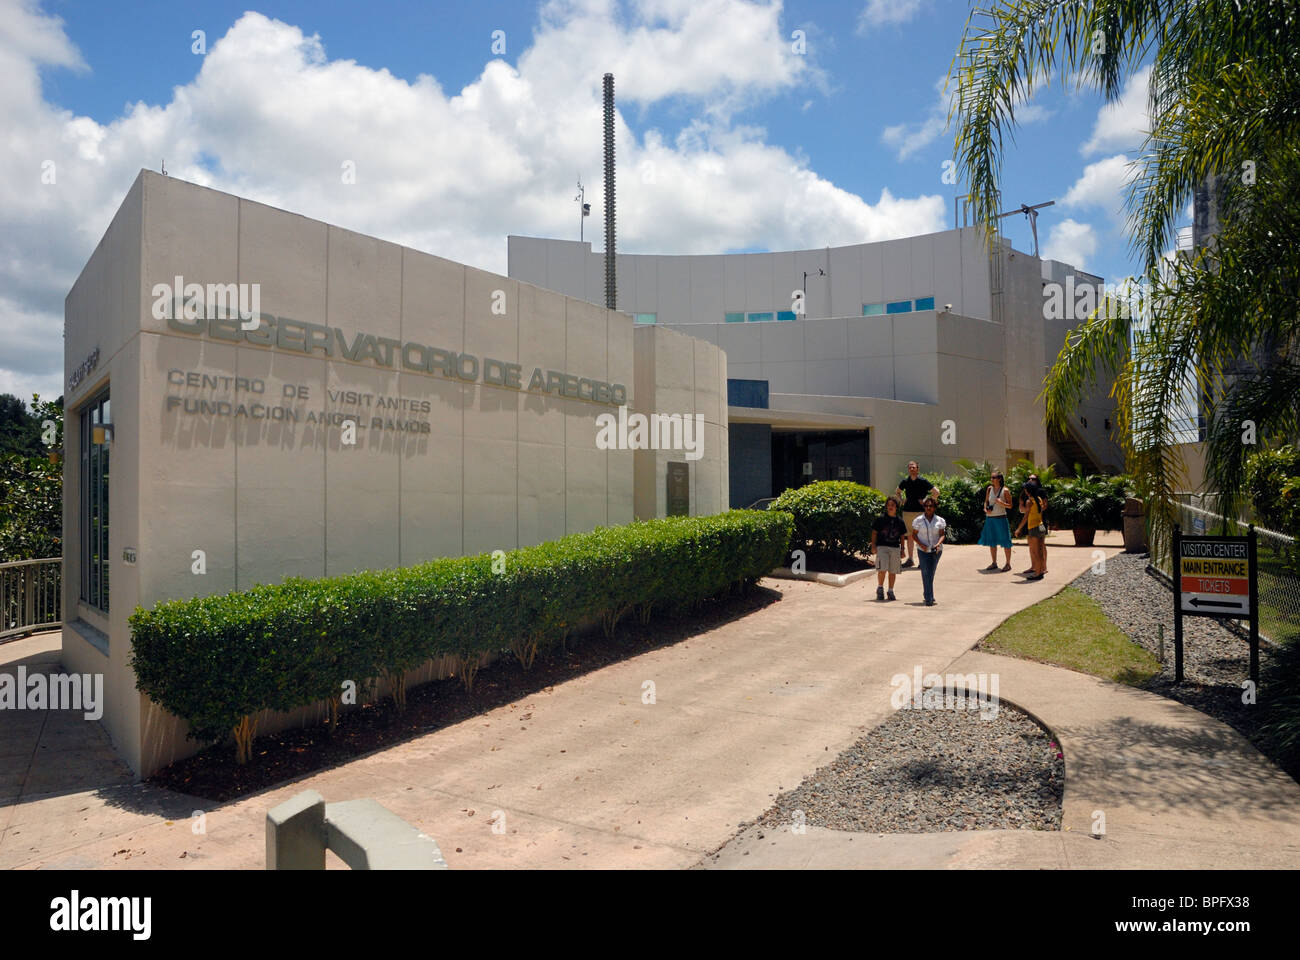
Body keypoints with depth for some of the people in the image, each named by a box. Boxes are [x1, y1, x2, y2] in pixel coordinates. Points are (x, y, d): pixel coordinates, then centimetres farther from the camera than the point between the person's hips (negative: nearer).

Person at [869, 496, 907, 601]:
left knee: (893, 571, 7)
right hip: (882, 547, -3)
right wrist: (873, 546, -6)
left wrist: (902, 549, 11)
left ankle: (891, 591, 18)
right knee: (882, 569, -14)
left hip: (895, 548, 3)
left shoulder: (899, 520, 9)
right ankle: (880, 588, 1)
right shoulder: (880, 518, 0)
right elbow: (874, 533, 1)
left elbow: (902, 536, 15)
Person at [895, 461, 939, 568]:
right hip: (907, 511, 4)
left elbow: (936, 492, -3)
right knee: (909, 535, 8)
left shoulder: (922, 481, -5)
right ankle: (909, 559, 15)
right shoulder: (905, 481, 7)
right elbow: (897, 492, 25)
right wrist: (902, 501, 11)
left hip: (919, 511, -4)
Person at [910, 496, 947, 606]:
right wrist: (921, 544, -14)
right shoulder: (918, 520, 0)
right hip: (923, 550, -2)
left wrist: (938, 544, -18)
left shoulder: (940, 520, 4)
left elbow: (942, 535, 1)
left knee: (931, 574, 10)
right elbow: (914, 535, 2)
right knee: (926, 573, -10)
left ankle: (928, 596, 28)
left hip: (936, 550, 2)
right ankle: (929, 599, -11)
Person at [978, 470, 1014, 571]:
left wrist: (1001, 503, -21)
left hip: (1000, 518, -5)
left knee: (1005, 542, 0)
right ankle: (994, 563, 23)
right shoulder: (989, 489, 7)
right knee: (992, 541, 12)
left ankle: (1008, 564, 10)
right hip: (989, 518, 5)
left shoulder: (1005, 490, -6)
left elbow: (1010, 506, -4)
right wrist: (986, 509, -3)